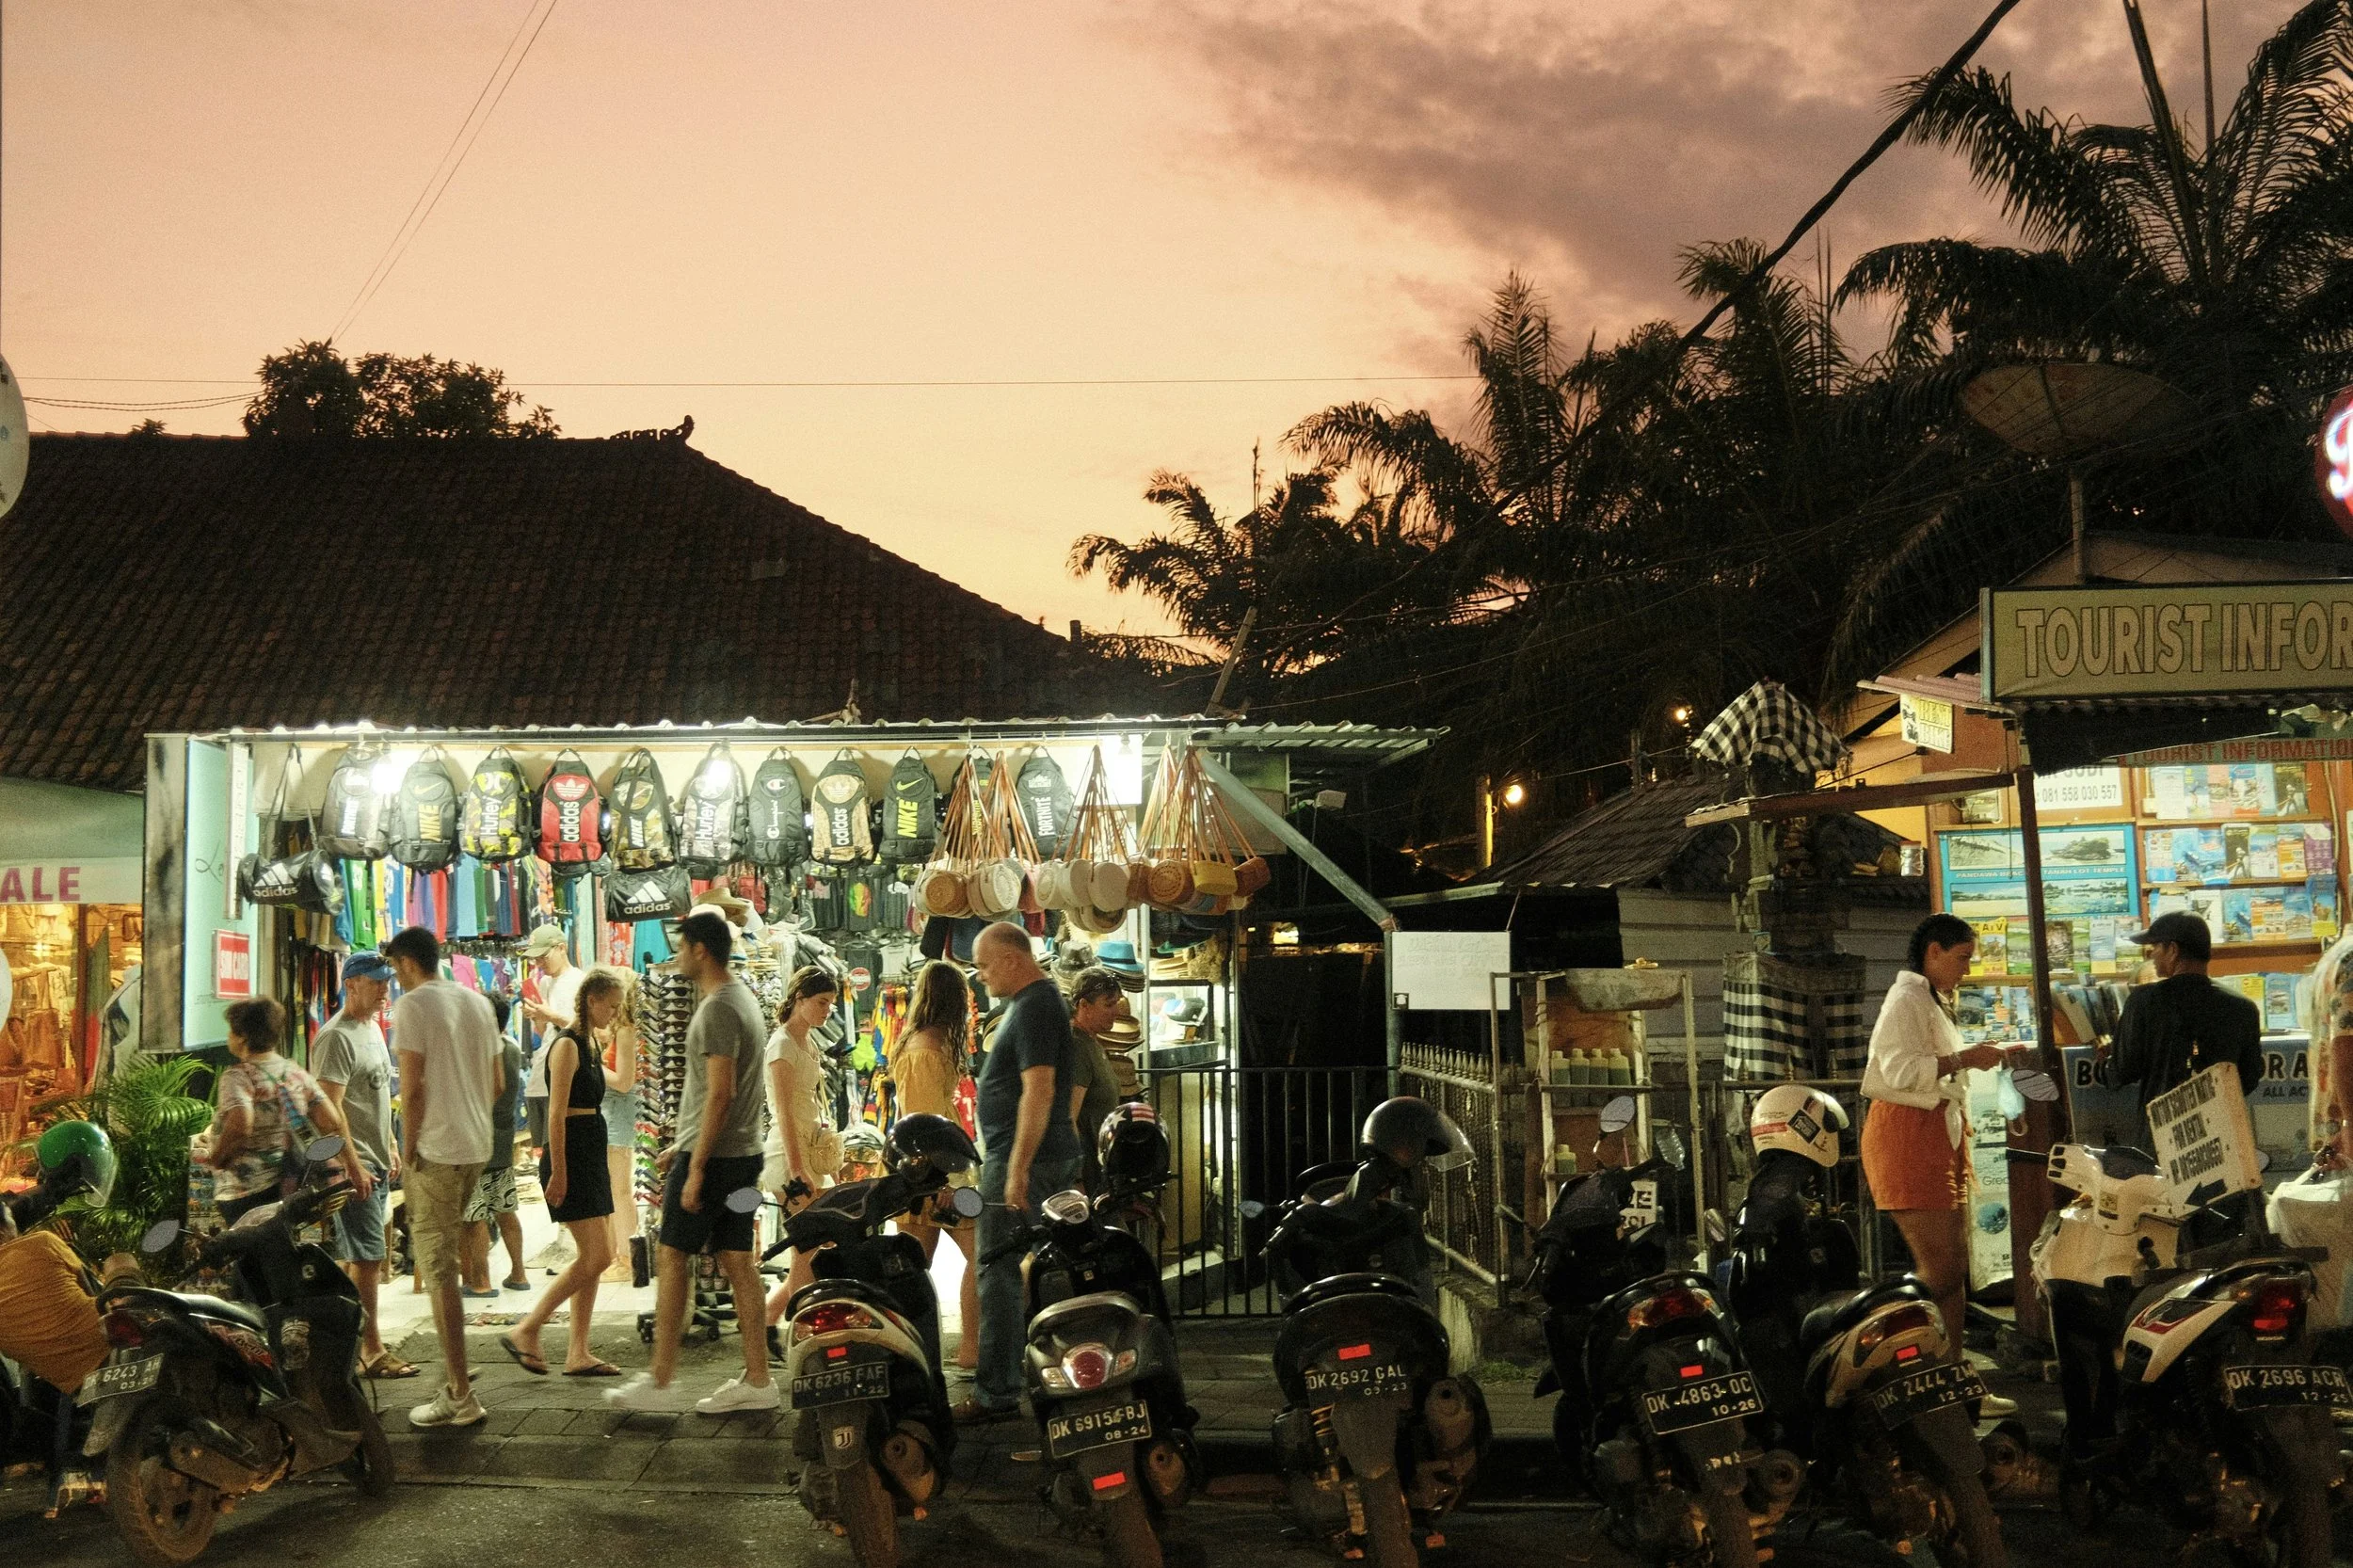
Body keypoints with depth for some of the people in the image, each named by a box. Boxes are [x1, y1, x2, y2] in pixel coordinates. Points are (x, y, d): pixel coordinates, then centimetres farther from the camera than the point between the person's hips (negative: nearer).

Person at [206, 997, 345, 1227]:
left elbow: (240, 1126, -27)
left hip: (245, 1192, -7)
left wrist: (217, 1158, -11)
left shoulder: (238, 1077, -9)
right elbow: (332, 1123, 2)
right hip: (288, 1189, 7)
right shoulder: (298, 1074, 9)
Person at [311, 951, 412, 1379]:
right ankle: (371, 1350, -2)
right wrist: (353, 1166, -22)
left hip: (376, 1163, 9)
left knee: (352, 1259, 13)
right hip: (354, 1165, -9)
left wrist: (391, 1150, 22)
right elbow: (329, 1107, -20)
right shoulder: (336, 1037, -15)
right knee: (367, 1258, -7)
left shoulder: (373, 1027, 16)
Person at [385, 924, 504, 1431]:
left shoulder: (412, 1005, -10)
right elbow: (498, 1082, 15)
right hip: (477, 1147, 8)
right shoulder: (478, 1002, 13)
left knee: (438, 1270, -3)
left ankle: (459, 1396, -3)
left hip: (435, 1151, -8)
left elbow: (412, 1087, -15)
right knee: (443, 1262, 21)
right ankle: (455, 1373, 27)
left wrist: (408, 1148, -7)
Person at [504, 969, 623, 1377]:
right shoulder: (567, 1045, -13)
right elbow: (556, 1114, -18)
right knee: (595, 1256, -10)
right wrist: (557, 1172, -21)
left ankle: (578, 1353, 11)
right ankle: (526, 1331, -1)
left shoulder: (591, 1044, 15)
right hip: (570, 1156, -10)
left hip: (593, 1156, 10)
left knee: (596, 1257, 7)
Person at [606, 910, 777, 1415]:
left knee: (672, 1259, -1)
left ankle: (660, 1382, 3)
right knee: (739, 1263, 9)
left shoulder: (718, 1008, -15)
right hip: (743, 1152, 9)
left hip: (712, 1155, -9)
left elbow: (720, 1093, -22)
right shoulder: (744, 999, 16)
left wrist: (696, 1167, -21)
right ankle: (757, 1380, 10)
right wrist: (682, 1148, 24)